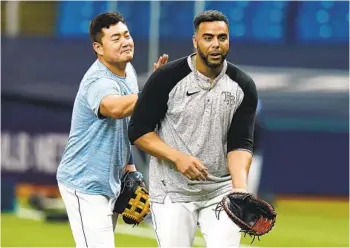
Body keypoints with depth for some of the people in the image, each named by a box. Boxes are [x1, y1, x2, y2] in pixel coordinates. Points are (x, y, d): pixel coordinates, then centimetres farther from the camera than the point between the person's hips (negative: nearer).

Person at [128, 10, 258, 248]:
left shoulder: (243, 86, -3)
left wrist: (240, 187, -25)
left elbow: (240, 144, -6)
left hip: (221, 192, 2)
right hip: (172, 192, -2)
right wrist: (177, 158, -22)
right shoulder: (167, 78, -10)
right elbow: (138, 131, -6)